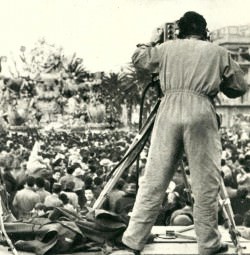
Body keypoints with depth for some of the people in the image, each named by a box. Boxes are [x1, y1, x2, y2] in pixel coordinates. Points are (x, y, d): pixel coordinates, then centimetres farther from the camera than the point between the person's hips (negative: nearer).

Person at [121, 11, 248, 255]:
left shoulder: (168, 47, 17)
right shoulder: (218, 52, 14)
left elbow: (137, 58, 29)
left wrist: (153, 41, 44)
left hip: (169, 109, 2)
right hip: (201, 112, -2)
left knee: (153, 180, 5)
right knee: (205, 184, 4)